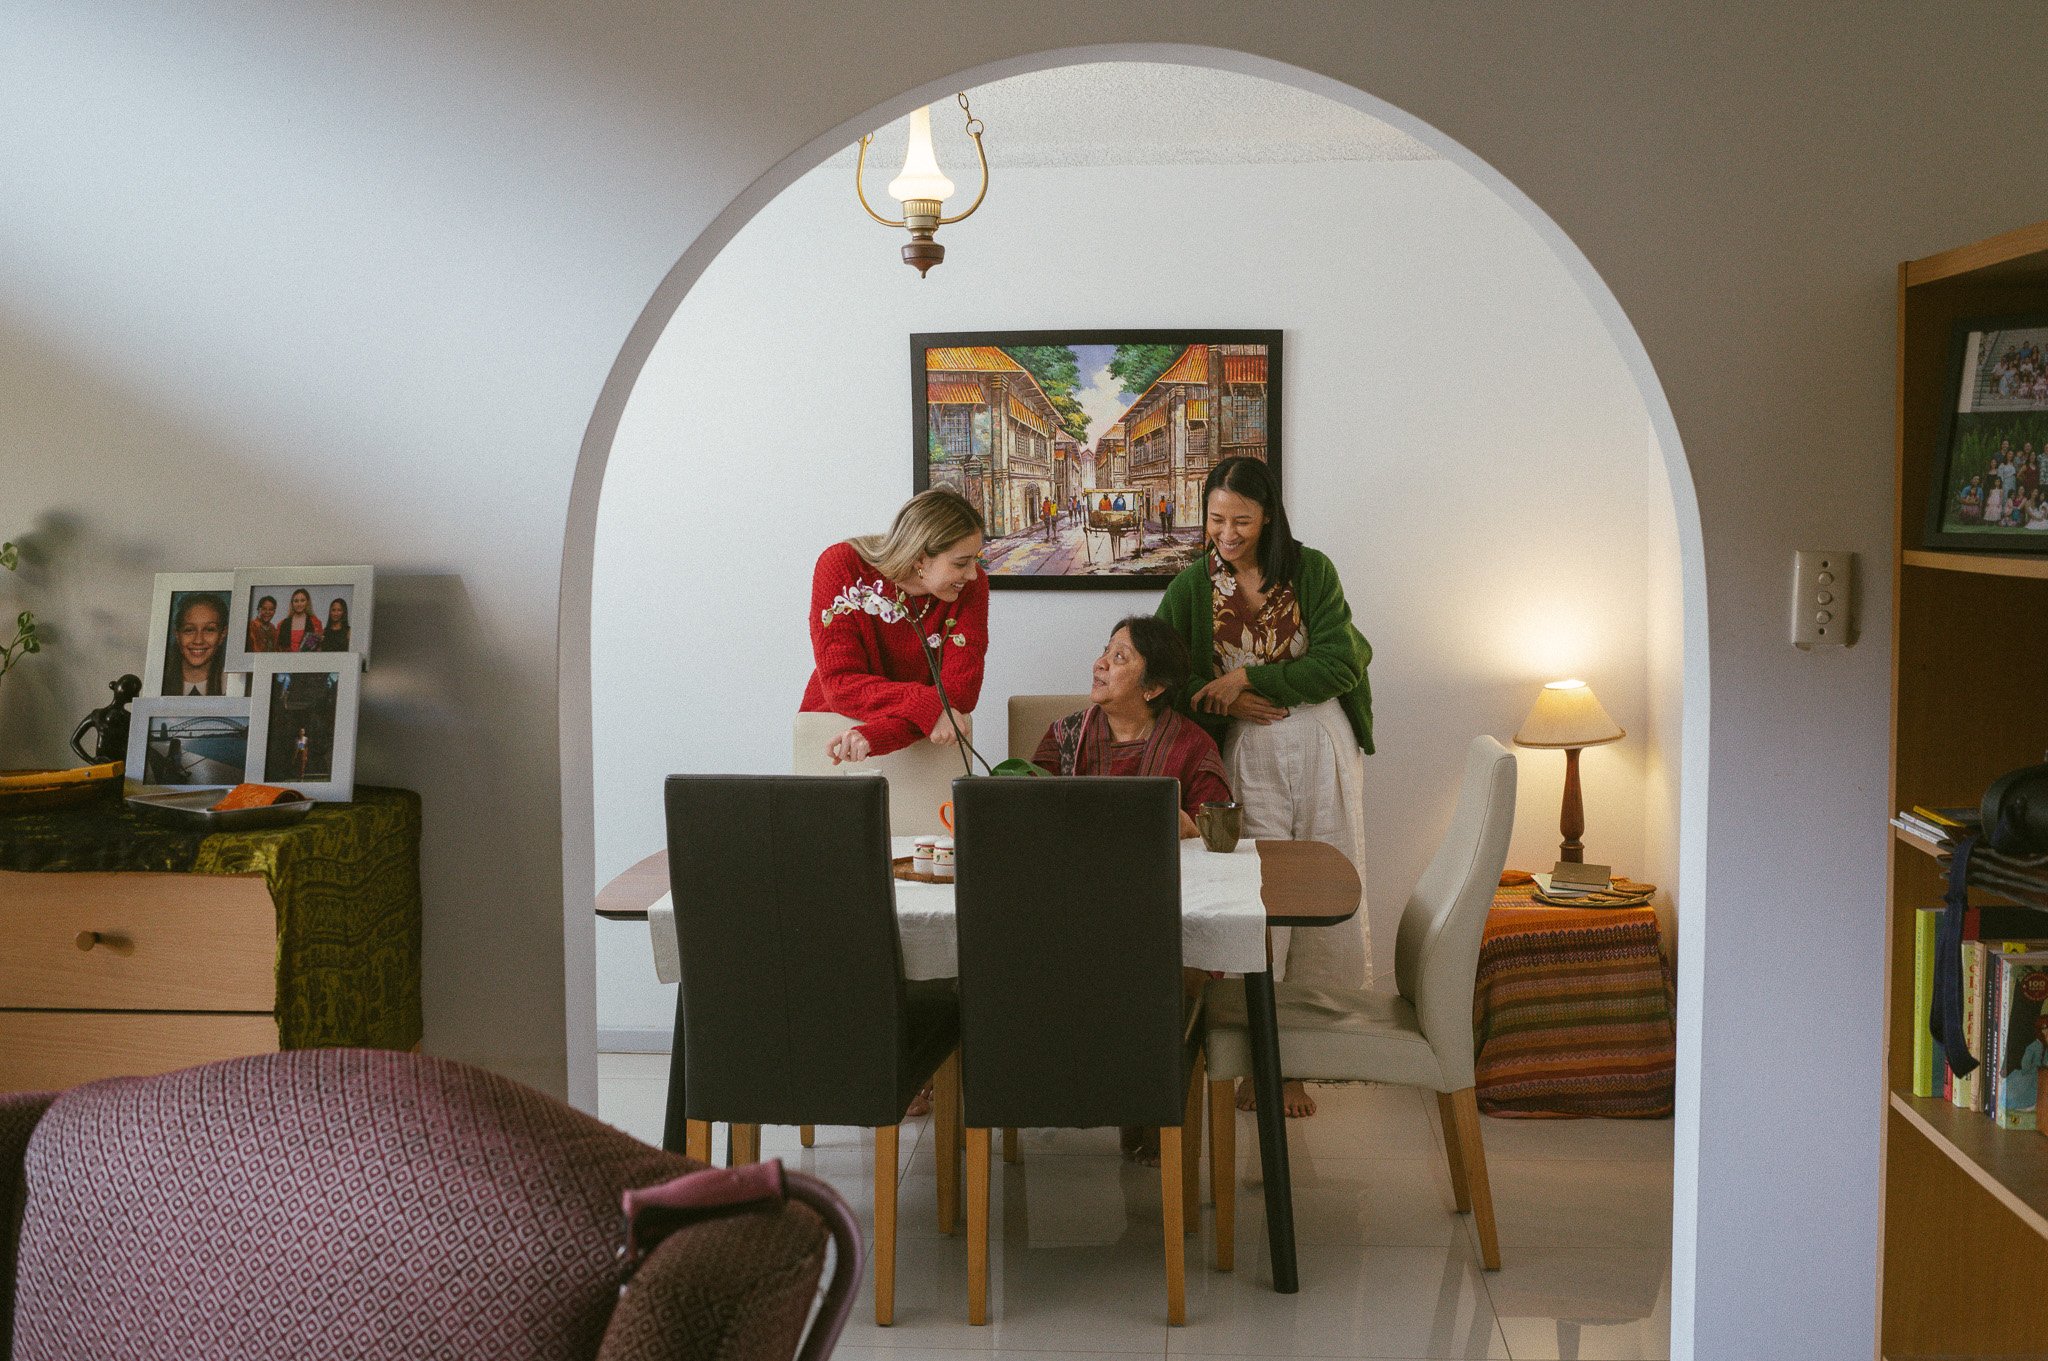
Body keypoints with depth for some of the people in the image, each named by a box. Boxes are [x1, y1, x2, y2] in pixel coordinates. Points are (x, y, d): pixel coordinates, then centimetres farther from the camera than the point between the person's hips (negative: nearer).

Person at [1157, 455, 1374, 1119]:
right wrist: (1229, 705, -13)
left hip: (1324, 746, 1)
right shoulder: (1191, 587, 2)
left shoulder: (1311, 571, 1)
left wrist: (1249, 678, -13)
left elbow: (1340, 664, -6)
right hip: (1248, 755, -1)